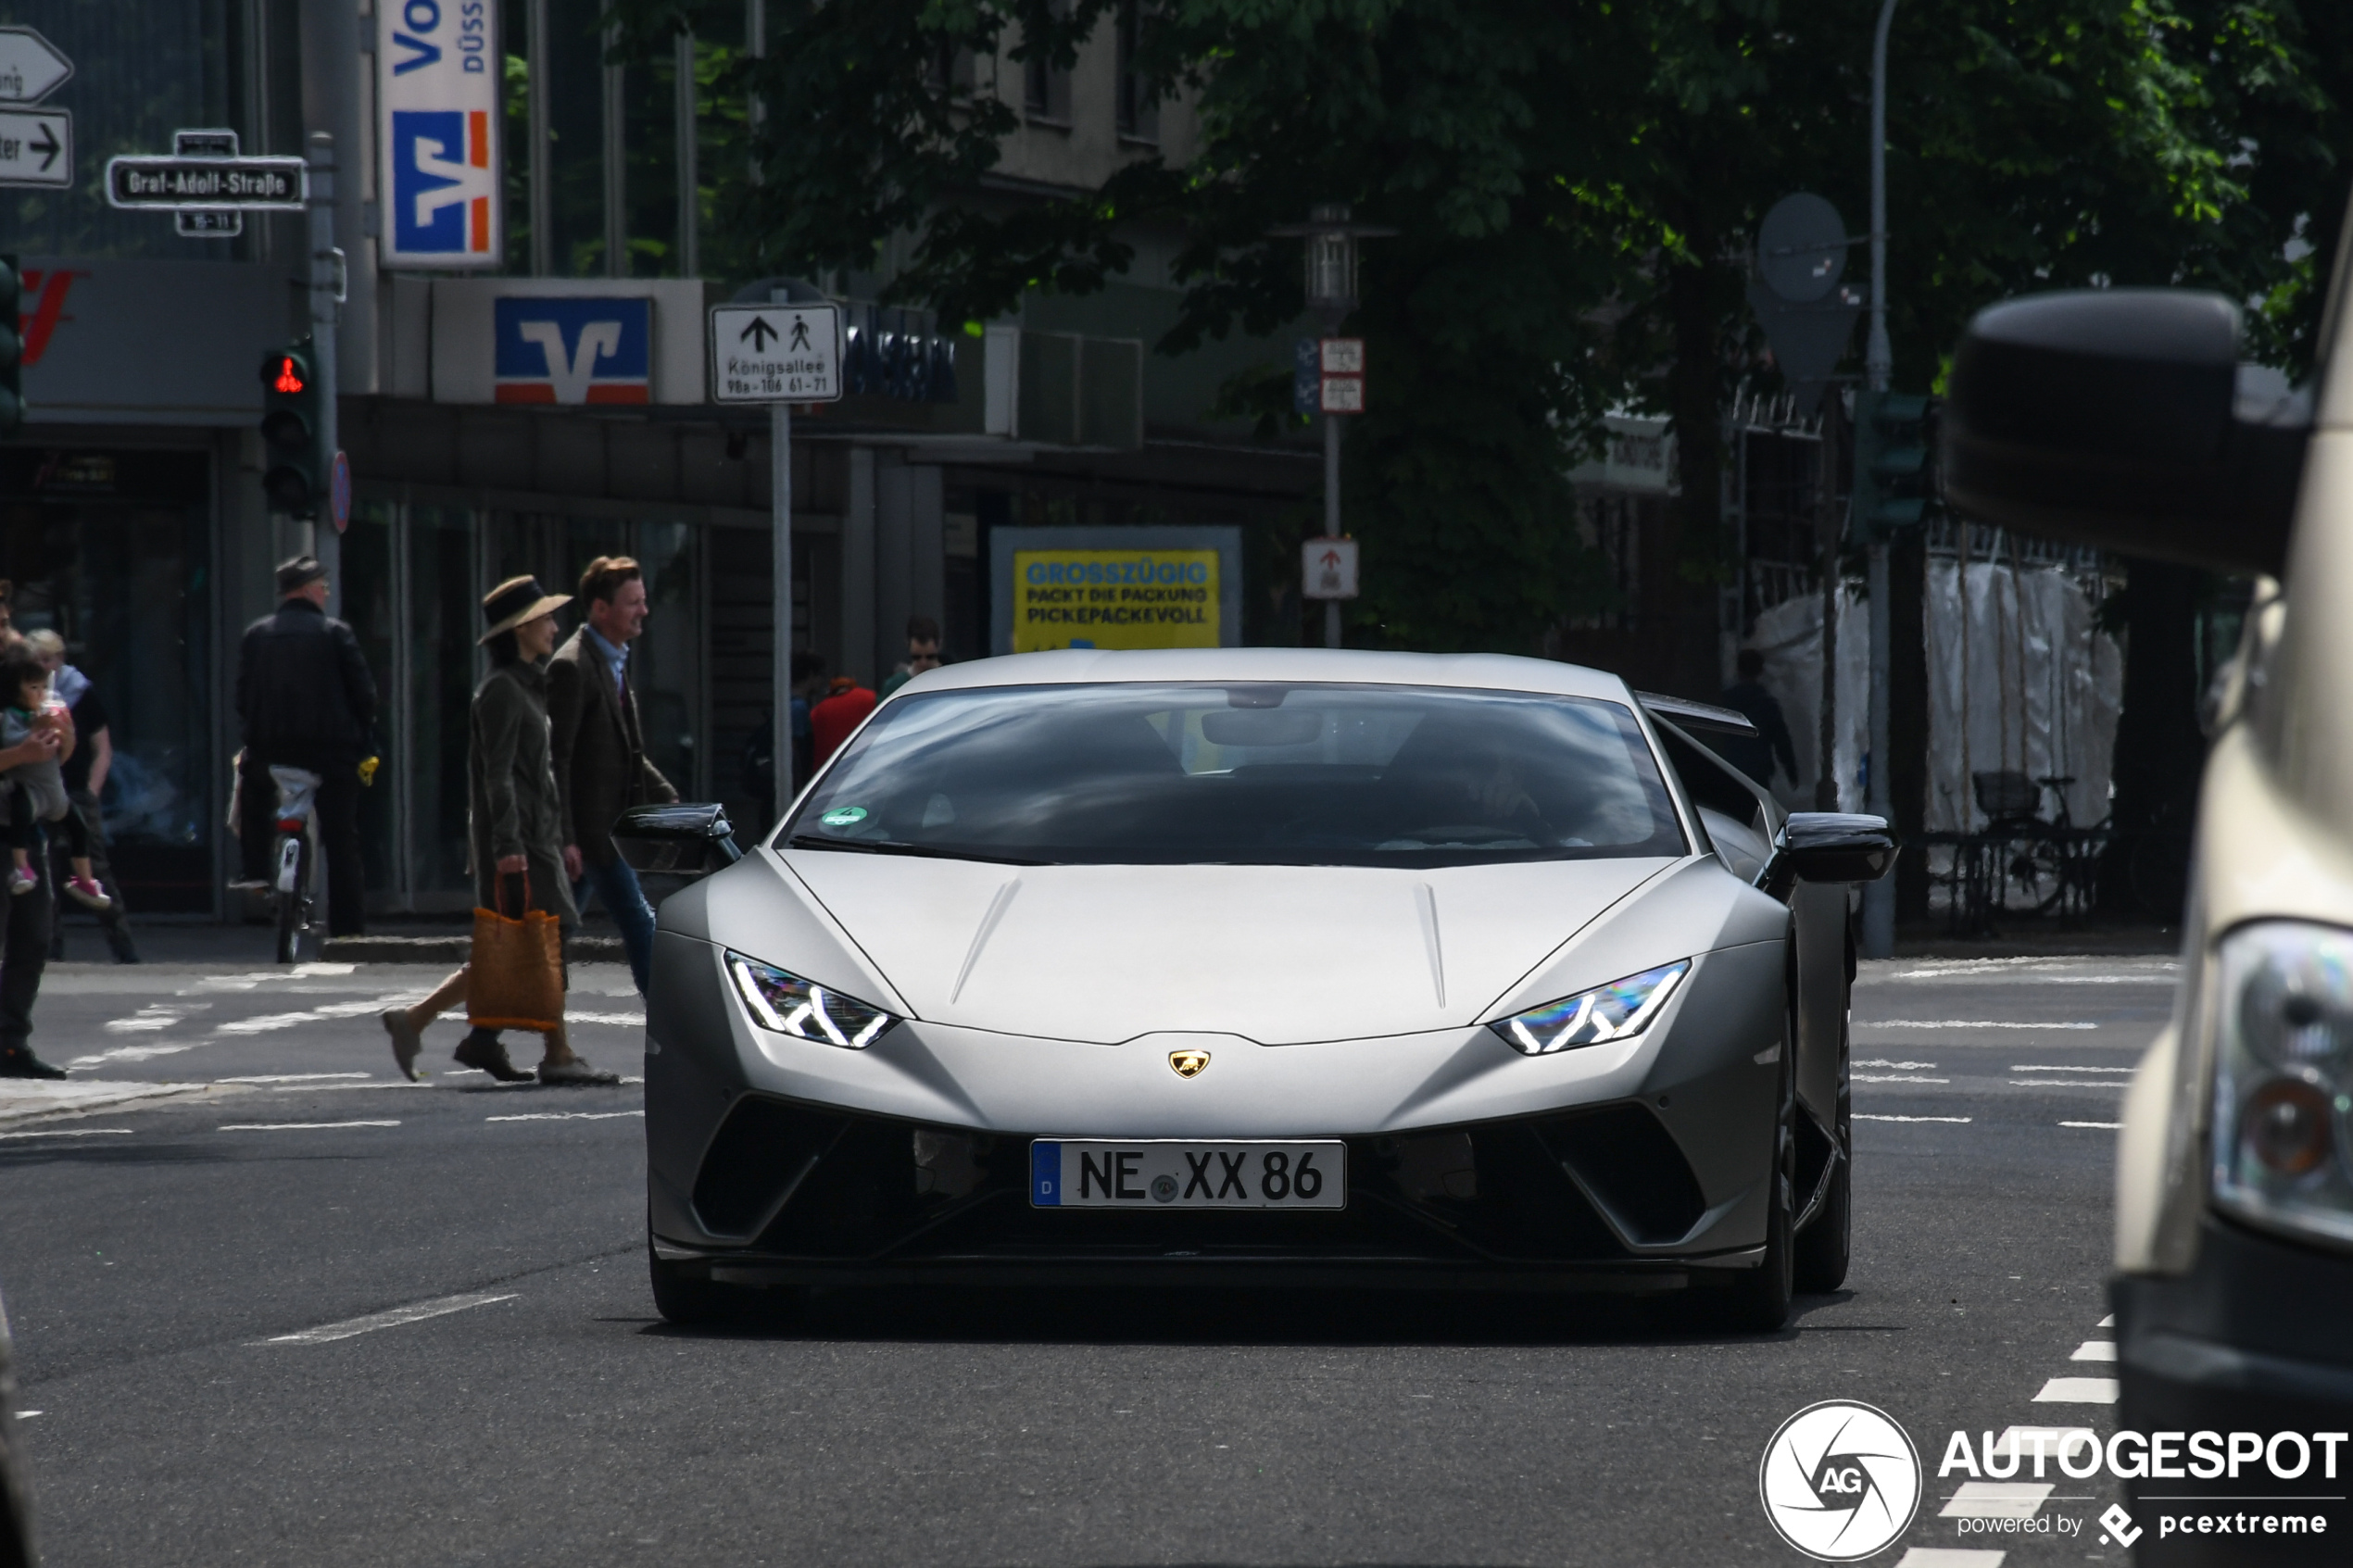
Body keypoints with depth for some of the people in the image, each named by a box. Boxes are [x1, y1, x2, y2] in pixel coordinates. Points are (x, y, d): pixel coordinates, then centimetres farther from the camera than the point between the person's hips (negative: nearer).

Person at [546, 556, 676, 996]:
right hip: (589, 828, -10)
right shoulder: (572, 667, -14)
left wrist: (669, 801, 14)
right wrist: (565, 838, -22)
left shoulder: (613, 663, 17)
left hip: (608, 824, 10)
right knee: (639, 925, -9)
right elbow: (555, 757, -19)